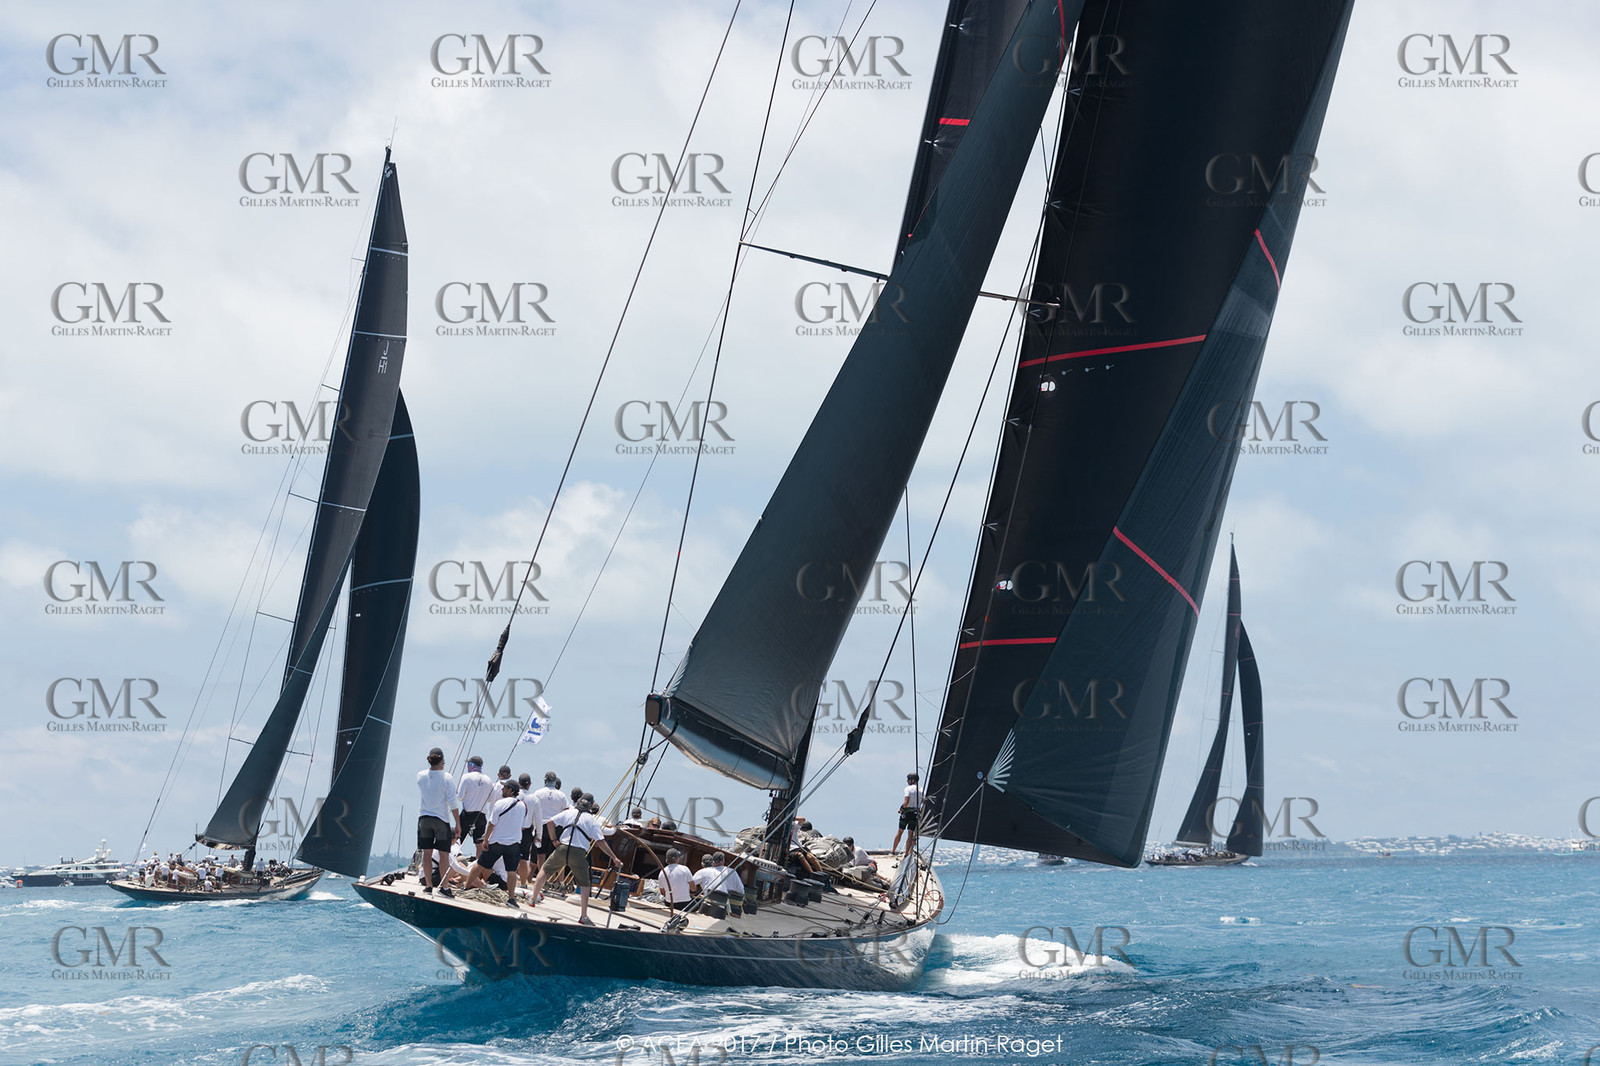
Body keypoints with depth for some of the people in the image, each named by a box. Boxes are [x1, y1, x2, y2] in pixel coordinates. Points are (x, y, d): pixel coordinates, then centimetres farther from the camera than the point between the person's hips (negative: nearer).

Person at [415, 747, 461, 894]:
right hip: (441, 819, -3)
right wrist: (458, 824, -5)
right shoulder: (446, 777, -10)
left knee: (427, 853, 6)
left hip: (424, 818, 3)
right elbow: (453, 802, -11)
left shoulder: (420, 776, 0)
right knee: (444, 854, 3)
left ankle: (428, 886, 8)